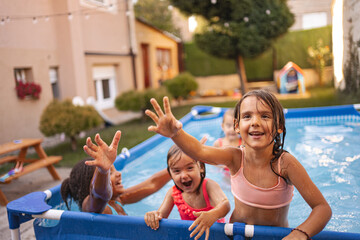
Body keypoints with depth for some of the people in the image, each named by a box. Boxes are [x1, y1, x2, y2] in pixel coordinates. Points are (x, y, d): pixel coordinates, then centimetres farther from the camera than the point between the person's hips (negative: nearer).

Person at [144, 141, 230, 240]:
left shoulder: (208, 186, -19)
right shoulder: (173, 193, -7)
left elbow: (225, 204, -36)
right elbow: (161, 214, -7)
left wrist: (212, 215, -58)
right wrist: (153, 215, -32)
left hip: (214, 231, -2)